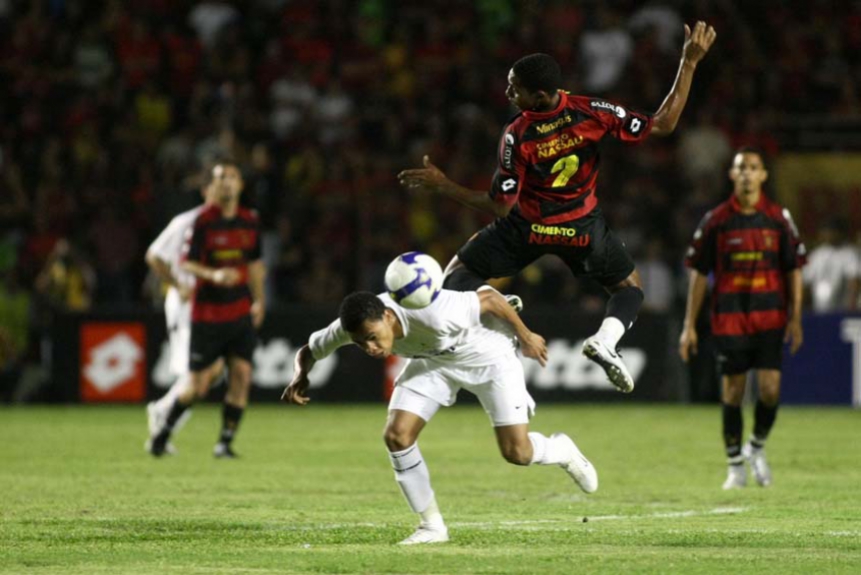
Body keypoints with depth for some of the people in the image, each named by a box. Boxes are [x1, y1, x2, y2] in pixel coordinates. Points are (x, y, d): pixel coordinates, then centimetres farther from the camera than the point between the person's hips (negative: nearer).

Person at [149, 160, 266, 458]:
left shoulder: (250, 221, 6)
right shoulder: (204, 221, -10)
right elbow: (187, 263, -11)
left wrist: (258, 300, 21)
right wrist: (213, 275, -29)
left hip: (240, 311, 4)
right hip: (207, 313, -4)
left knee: (241, 375, -8)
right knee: (199, 386, -2)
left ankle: (225, 442, 3)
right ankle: (163, 432, 20)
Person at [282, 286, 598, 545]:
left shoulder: (432, 315, -44)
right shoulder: (353, 326, -27)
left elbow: (489, 297, -28)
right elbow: (308, 350, -8)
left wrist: (526, 337, -14)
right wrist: (300, 377, -30)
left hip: (487, 353, -5)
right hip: (432, 359, 5)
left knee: (517, 452, -9)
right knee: (396, 435, -13)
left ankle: (562, 450, 28)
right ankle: (432, 526, 4)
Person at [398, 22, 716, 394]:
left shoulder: (516, 136, -25)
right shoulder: (591, 112, -21)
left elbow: (500, 207, -19)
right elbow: (662, 125, -17)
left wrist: (442, 186, -12)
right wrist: (689, 64, -15)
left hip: (526, 229, -1)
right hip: (582, 228, 1)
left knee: (459, 272, 16)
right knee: (629, 287, 22)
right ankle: (605, 340, -8)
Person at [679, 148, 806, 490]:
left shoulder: (779, 218, 3)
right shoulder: (716, 221, 0)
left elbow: (793, 269, 8)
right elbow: (699, 273, 3)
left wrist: (795, 318, 2)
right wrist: (690, 325, 0)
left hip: (770, 317, 1)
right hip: (729, 318, -1)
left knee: (770, 390, -8)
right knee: (732, 392, 1)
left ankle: (757, 448, 19)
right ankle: (735, 467, 13)